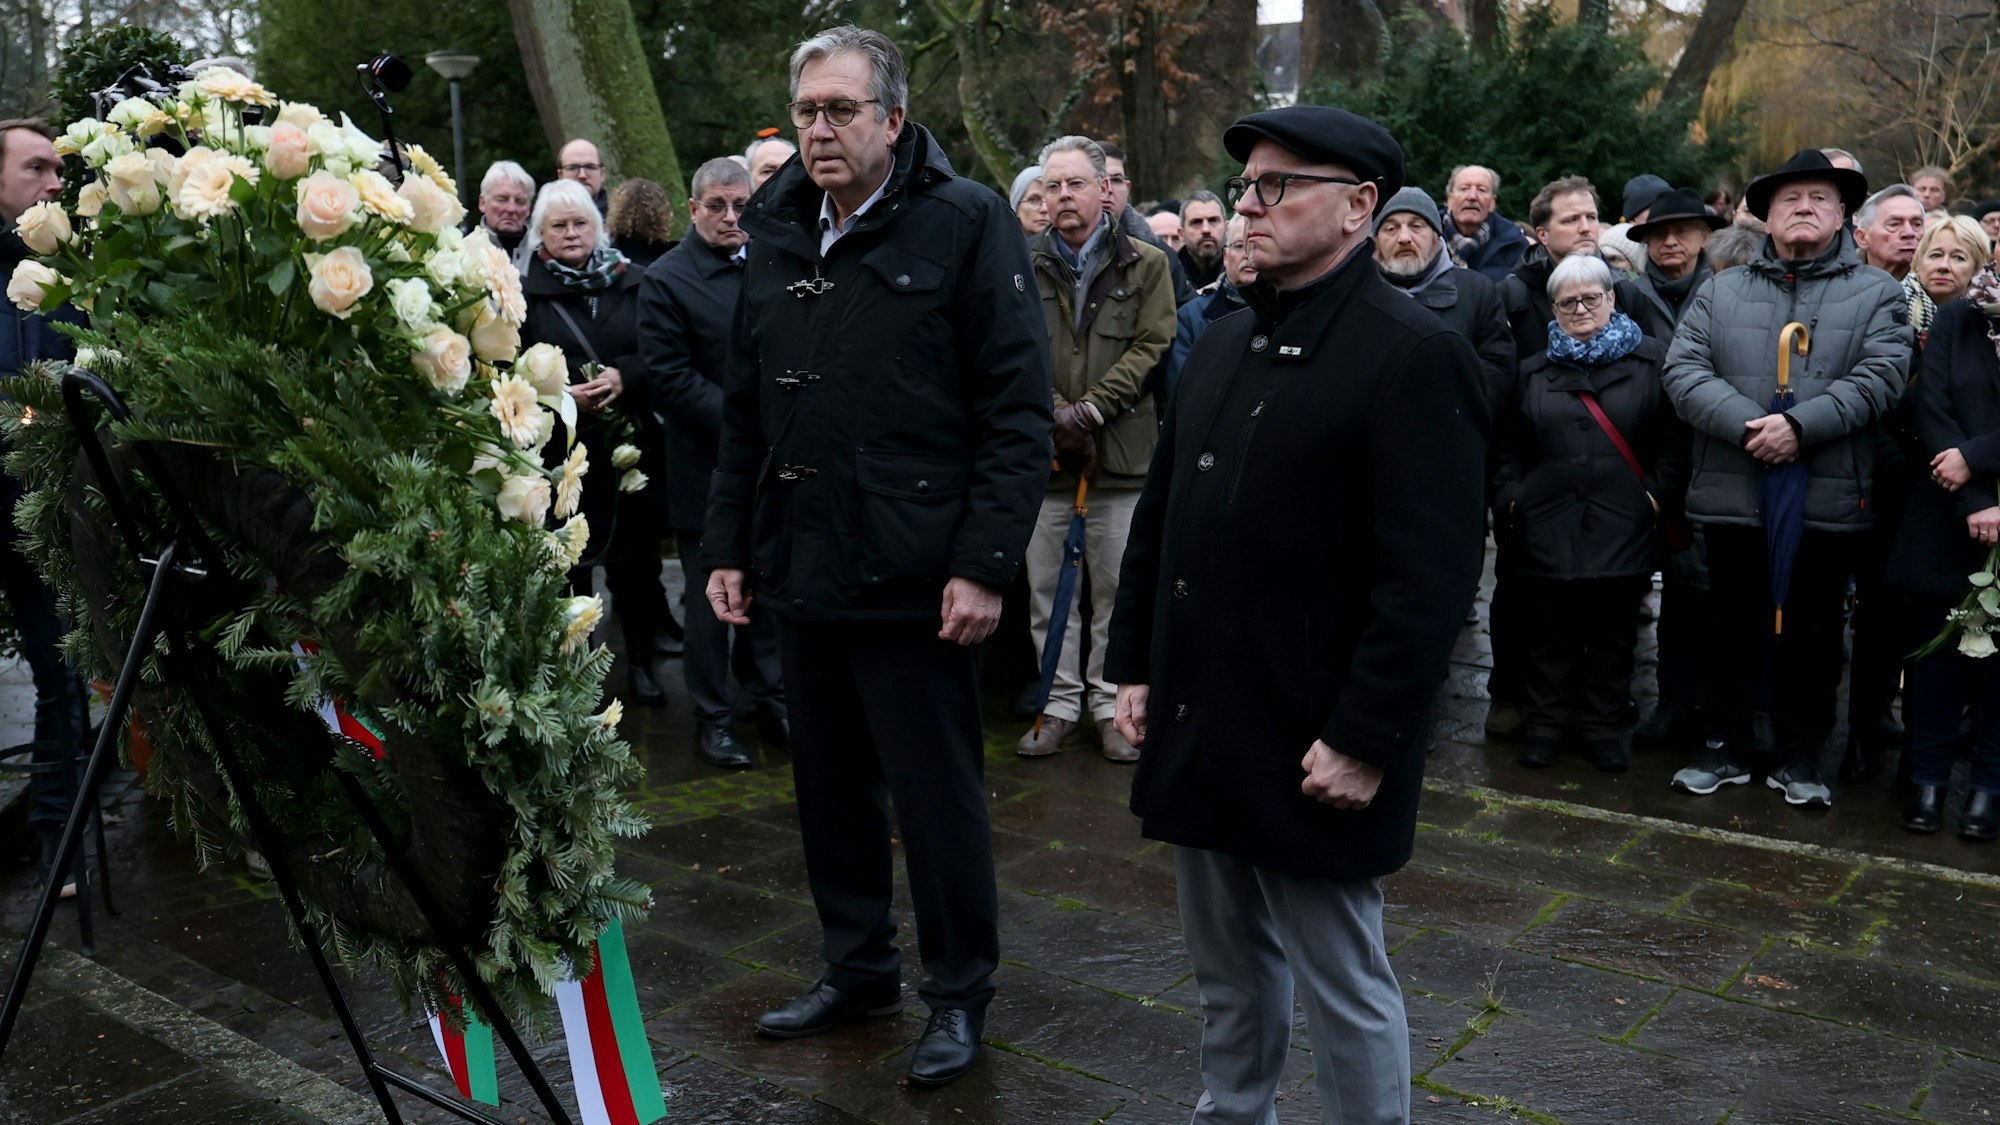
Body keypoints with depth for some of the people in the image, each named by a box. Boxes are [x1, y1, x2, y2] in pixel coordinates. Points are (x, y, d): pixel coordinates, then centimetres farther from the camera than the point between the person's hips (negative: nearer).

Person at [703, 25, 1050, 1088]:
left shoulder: (966, 224, -6)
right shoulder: (776, 239, 13)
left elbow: (1017, 410, -11)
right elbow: (743, 414, 17)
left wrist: (984, 563, -16)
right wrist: (725, 548, 13)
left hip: (913, 580, -6)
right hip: (799, 572, 6)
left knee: (937, 795, 4)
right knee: (830, 787, 16)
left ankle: (959, 993, 23)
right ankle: (858, 967, 35)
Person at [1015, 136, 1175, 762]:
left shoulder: (1146, 266, 5)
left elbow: (1150, 347, -3)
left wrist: (1089, 410, -13)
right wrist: (1058, 418, -15)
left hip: (1122, 452, -1)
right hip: (1043, 452, 1)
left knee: (1117, 588, 5)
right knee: (1046, 588, 7)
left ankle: (1111, 704, 18)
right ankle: (1061, 703, 19)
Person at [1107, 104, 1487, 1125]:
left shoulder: (1414, 357, -13)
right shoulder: (1221, 344, 11)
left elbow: (1431, 576, -18)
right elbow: (1158, 518, 16)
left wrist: (1366, 740, -19)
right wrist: (1134, 663, 13)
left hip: (1313, 748, -7)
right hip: (1197, 729, 8)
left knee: (1343, 987, 8)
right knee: (1226, 967, 21)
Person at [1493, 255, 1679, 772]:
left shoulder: (1652, 360, 4)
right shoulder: (1534, 371, 13)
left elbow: (1675, 436, 1)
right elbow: (1506, 445, 16)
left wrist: (1660, 493, -8)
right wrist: (1510, 497, 4)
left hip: (1622, 529, -1)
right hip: (1548, 529, 2)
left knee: (1612, 632, 7)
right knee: (1549, 631, 6)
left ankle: (1604, 725, 20)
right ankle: (1544, 723, 18)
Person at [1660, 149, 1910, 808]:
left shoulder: (1876, 294, 8)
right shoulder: (1720, 292, 10)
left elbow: (1880, 376, -7)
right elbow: (1683, 370, -3)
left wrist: (1800, 425, -20)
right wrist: (1746, 425, -18)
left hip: (1826, 500, 0)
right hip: (1733, 496, 1)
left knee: (1813, 637, 8)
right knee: (1733, 630, 10)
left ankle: (1799, 759, 21)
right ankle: (1724, 749, 22)